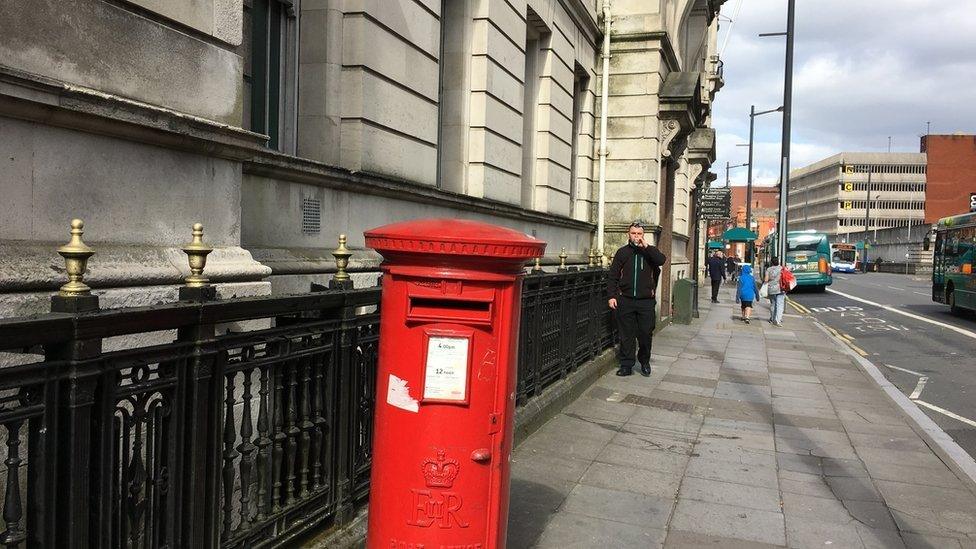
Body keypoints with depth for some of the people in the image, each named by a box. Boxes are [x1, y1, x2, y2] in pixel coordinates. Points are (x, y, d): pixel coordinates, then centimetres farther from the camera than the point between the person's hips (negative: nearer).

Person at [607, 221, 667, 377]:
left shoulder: (650, 251, 8)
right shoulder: (622, 252, 7)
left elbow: (661, 260, -15)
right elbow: (613, 275, 5)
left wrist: (645, 246, -16)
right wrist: (612, 295, -4)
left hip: (646, 301, 0)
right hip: (625, 300, 0)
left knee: (646, 333, 6)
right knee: (626, 335, 4)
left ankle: (645, 362, 24)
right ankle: (626, 365, 12)